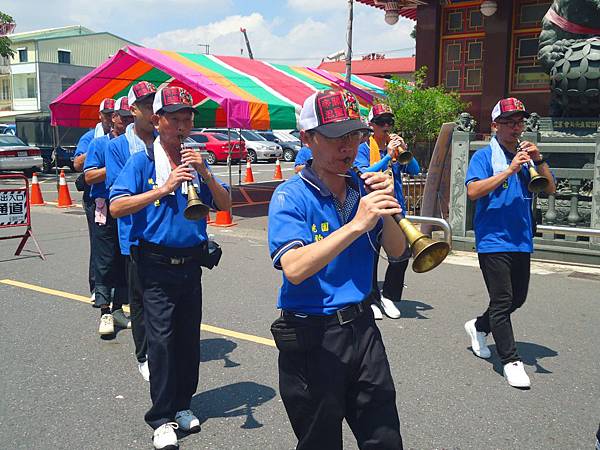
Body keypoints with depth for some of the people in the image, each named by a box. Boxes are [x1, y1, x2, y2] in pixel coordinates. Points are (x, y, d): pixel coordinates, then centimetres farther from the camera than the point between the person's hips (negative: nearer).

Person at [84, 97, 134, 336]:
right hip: (105, 210, -3)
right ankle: (105, 312, 4)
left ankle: (118, 308, 19)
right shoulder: (99, 143, 3)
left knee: (125, 261, 8)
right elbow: (89, 176, -4)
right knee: (105, 262, -3)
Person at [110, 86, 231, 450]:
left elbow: (225, 204, 2)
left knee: (189, 336, 11)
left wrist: (205, 174, -13)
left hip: (191, 262, 4)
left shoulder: (196, 160, 7)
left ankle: (182, 405, 27)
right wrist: (163, 189, -22)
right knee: (162, 339, -3)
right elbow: (117, 207, -15)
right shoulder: (142, 162, -4)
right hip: (157, 264, -4)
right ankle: (163, 418, 8)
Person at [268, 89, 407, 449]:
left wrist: (385, 209, -17)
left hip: (362, 326, 5)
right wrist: (357, 224, -32)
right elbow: (294, 268, -28)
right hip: (312, 337, -5)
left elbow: (397, 251, 1)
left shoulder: (363, 188, 4)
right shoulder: (291, 197, -13)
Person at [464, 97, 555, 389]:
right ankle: (511, 361, 5)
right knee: (502, 301, -5)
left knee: (518, 298, 17)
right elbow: (473, 191, -19)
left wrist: (538, 160, -10)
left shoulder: (527, 155, 11)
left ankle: (479, 327, 38)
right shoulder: (484, 156, -5)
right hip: (493, 241, -6)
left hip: (522, 242, 7)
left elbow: (550, 189, 5)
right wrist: (510, 170, -23)